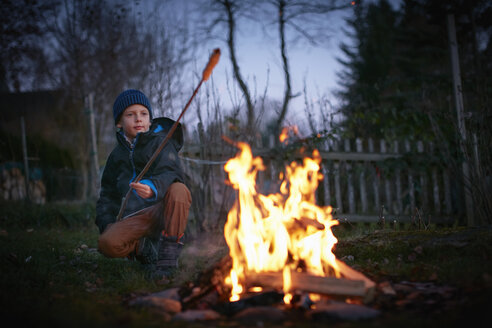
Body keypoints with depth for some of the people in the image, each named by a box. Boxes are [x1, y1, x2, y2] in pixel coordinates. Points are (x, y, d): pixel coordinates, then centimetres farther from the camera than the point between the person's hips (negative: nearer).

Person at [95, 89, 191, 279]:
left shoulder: (160, 142, 3)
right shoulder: (117, 156, 18)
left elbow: (170, 173, -17)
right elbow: (108, 194, 25)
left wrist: (154, 187, -41)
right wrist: (106, 222, 5)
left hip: (162, 210, -3)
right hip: (134, 218, 3)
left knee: (178, 190, -37)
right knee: (107, 243, -28)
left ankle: (169, 250, -23)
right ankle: (148, 249, -1)